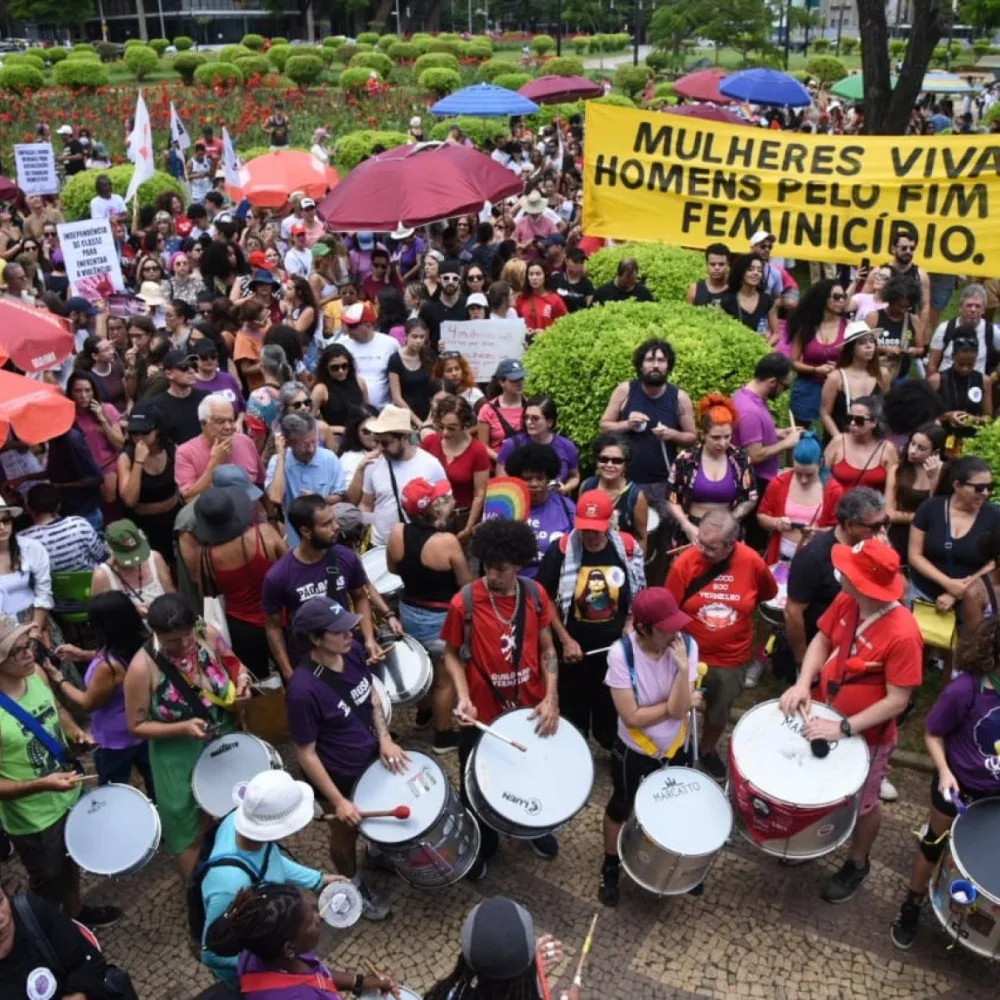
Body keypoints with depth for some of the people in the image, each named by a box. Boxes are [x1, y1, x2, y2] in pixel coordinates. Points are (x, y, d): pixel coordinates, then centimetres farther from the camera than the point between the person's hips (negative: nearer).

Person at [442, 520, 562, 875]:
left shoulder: (535, 594, -9)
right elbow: (452, 654, -6)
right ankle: (482, 845, 42)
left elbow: (547, 649, 0)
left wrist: (551, 698, -11)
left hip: (531, 708, 3)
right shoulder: (464, 602, -19)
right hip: (482, 713, -3)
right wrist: (463, 697, -21)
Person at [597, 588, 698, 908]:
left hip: (675, 749, 3)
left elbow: (679, 711, -23)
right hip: (634, 752, -3)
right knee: (621, 808, 19)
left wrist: (683, 668, -36)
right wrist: (682, 702, -21)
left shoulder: (687, 646, -20)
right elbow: (632, 717, -27)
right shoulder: (621, 654, -29)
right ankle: (611, 866, 45)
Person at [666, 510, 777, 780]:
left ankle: (708, 750, 51)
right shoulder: (685, 563, -23)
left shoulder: (753, 562, -18)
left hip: (732, 658, 2)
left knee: (719, 712, 24)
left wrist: (738, 610, 2)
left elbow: (769, 593, 4)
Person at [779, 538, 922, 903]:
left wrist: (845, 728, -27)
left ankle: (857, 864, 47)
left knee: (862, 803, 21)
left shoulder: (902, 635, -34)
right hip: (824, 716, 5)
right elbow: (821, 640, -2)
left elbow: (897, 701, -26)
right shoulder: (846, 601, -16)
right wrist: (803, 684, -17)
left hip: (866, 735, -5)